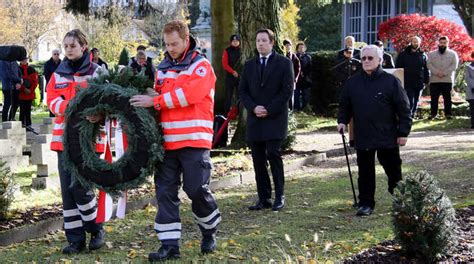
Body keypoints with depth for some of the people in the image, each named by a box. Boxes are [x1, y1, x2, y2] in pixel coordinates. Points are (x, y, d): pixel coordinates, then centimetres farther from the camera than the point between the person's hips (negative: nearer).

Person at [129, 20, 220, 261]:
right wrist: (152, 98, 0)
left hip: (194, 140, -5)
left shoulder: (201, 66, -3)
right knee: (165, 191, 2)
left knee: (196, 189, -4)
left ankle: (209, 232, 22)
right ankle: (170, 245, 8)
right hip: (167, 140, 5)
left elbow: (188, 94, -18)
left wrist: (155, 101, -18)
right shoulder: (163, 68, 15)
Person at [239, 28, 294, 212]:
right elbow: (242, 90, 11)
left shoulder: (284, 63, 2)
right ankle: (263, 198, 7)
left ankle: (279, 197, -3)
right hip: (255, 119, 4)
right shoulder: (249, 65, 15)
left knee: (273, 154, -12)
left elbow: (287, 91, -5)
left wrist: (268, 110, -10)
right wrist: (253, 107, -7)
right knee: (258, 160, 3)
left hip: (275, 119, -4)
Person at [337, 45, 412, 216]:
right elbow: (345, 105, 17)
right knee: (365, 173, 7)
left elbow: (404, 109, -4)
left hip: (388, 137, -3)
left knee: (393, 171, 7)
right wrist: (342, 120, 1)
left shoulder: (391, 81, -5)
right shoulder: (353, 83, 6)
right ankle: (366, 204, 15)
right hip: (363, 137, 3)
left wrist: (403, 132, -7)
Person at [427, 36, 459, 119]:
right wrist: (437, 72, -16)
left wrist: (444, 73, -15)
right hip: (434, 80, 1)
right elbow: (429, 65, -1)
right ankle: (433, 113, 9)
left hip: (447, 80, -1)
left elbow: (454, 66, -4)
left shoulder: (453, 54, 7)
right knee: (434, 98, 3)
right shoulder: (431, 54, 11)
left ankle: (448, 114, 5)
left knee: (447, 98, 0)